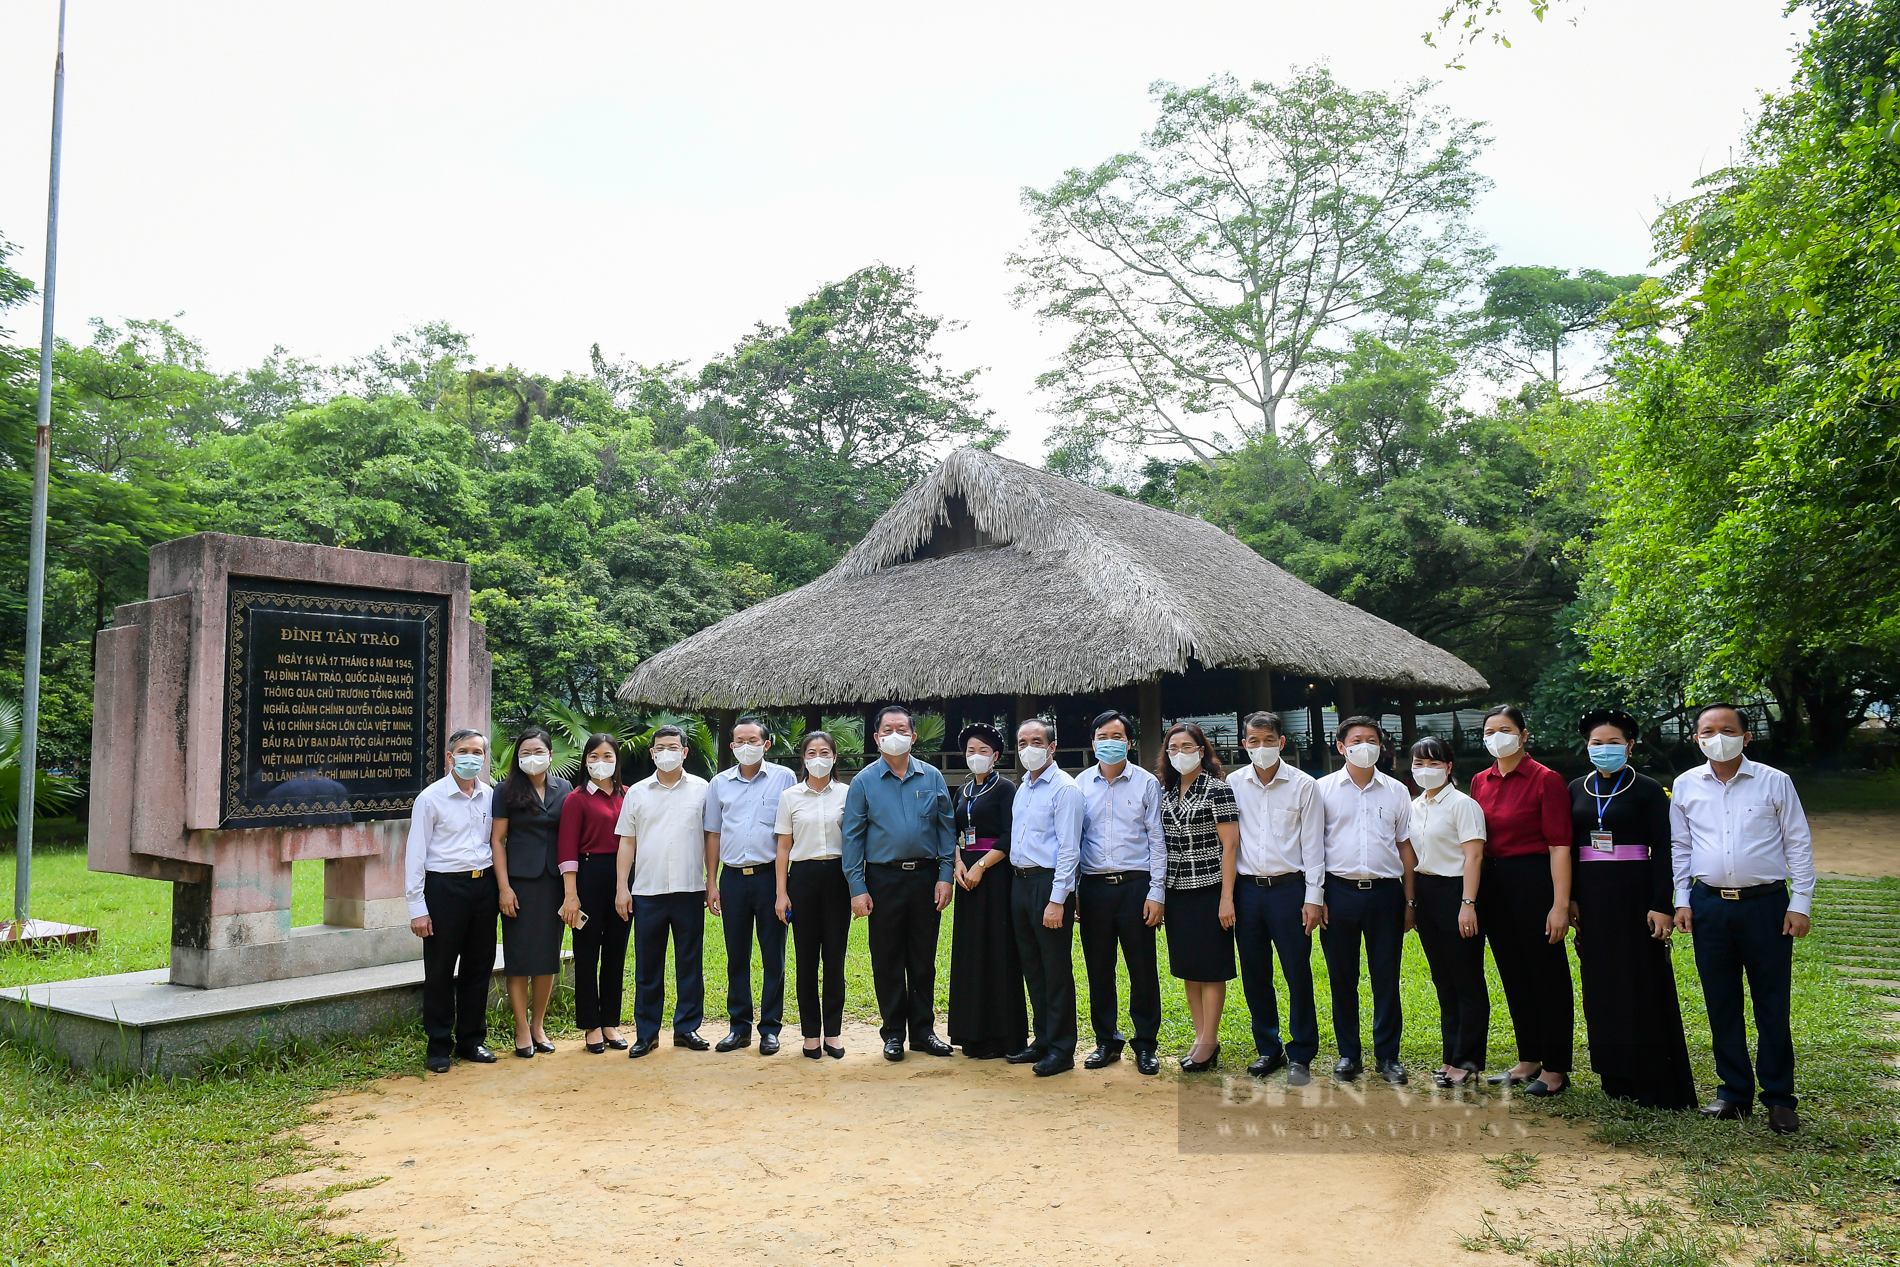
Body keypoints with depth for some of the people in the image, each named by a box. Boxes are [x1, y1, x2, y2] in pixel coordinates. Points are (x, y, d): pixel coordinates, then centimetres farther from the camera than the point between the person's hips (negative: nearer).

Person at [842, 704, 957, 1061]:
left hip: (925, 877, 1)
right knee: (887, 961, 5)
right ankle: (893, 1032, 18)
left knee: (924, 960, 9)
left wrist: (945, 875, -2)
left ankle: (923, 1030, 21)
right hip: (884, 880, -1)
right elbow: (852, 837, 0)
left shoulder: (932, 778, 5)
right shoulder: (864, 781, 1)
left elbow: (946, 828, 6)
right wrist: (857, 888, -7)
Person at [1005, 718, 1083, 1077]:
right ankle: (1042, 1041, 25)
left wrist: (1057, 900, -19)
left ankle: (1061, 1050, 9)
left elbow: (1068, 849, -15)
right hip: (1021, 883, 8)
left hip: (1049, 885, -8)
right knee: (1032, 969, 14)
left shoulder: (1065, 788, -10)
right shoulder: (1022, 788, 15)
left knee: (1056, 970, -1)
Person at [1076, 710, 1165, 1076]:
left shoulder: (1147, 783, 3)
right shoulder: (1081, 784, 9)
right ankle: (1106, 1041, 22)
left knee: (1143, 969, 2)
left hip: (1136, 885, -2)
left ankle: (1146, 1044, 16)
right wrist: (1070, 891, 5)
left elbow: (1157, 840, 2)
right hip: (1093, 887, 2)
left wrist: (1156, 893, -5)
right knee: (1098, 968, 8)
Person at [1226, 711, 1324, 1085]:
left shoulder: (1304, 785, 0)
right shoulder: (1232, 783, 5)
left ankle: (1301, 1054, 13)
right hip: (1246, 889, 2)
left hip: (1288, 887, -2)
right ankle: (1268, 1048, 23)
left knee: (1298, 974, 0)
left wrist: (1313, 896, -5)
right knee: (1255, 975, 9)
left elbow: (1312, 844, 0)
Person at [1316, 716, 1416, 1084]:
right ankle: (1349, 1053, 18)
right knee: (1342, 977, 6)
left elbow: (1405, 847, 12)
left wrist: (1409, 900, 7)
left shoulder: (1396, 791, 9)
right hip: (1339, 891, -1)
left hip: (1385, 891, 1)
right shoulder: (1323, 789, 4)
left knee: (1387, 978, 4)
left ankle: (1388, 1055, 16)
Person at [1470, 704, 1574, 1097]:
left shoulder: (1546, 779, -9)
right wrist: (1472, 895, 10)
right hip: (1493, 884, 7)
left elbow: (1559, 845, -12)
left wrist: (1560, 904, -17)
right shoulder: (1480, 782, 10)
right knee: (1513, 975, 14)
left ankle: (1555, 1068, 13)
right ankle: (1528, 1060, 27)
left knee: (1547, 974, 3)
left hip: (1534, 883, -6)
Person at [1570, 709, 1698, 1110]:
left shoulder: (1648, 790, -2)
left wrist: (1662, 906, -13)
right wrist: (1570, 898, 4)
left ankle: (1656, 1084, 6)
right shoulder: (1577, 790, 10)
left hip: (1634, 893, -4)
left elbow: (1662, 851, -6)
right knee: (1602, 986, 7)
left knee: (1643, 986, -2)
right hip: (1592, 895, 4)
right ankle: (1616, 1077, 16)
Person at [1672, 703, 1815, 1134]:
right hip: (1709, 905, 2)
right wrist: (1682, 901, 7)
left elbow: (1799, 845, 2)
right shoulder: (1686, 786, 6)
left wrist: (1801, 903, -3)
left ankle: (1779, 1097, 13)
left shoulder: (1774, 782, 0)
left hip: (1765, 904, -2)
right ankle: (1734, 1091, 19)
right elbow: (1680, 847, 13)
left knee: (1772, 1004, 2)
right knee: (1721, 1005, 8)